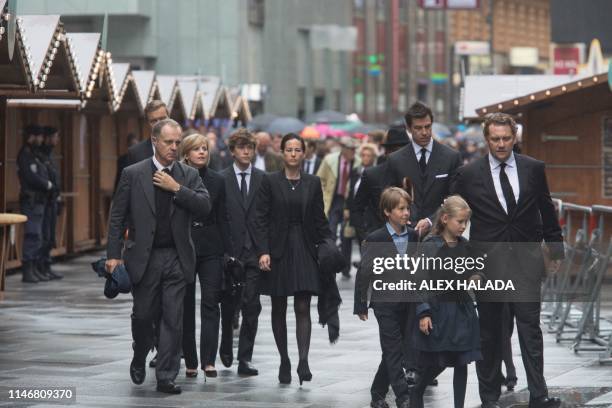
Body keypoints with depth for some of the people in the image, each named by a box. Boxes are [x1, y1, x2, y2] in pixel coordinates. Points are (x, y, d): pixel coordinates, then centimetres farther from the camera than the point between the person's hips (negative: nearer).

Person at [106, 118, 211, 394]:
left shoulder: (189, 175, 5)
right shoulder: (133, 174, -1)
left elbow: (205, 207, -8)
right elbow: (117, 217, -1)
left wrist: (176, 188, -15)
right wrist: (113, 254, -6)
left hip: (177, 257, 1)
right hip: (143, 257, -1)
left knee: (173, 319, -1)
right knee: (143, 315, 7)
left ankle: (166, 377, 3)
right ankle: (139, 358, 35)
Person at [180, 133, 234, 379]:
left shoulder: (217, 181, 5)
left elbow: (222, 219, 7)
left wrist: (228, 251, 2)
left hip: (210, 248, 1)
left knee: (210, 304, -5)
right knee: (186, 306, 5)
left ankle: (208, 360, -8)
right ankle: (190, 361, 11)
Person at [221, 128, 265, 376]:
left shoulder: (263, 179, 4)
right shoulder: (221, 179, 1)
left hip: (254, 250, 0)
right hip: (229, 250, 0)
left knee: (252, 305, -4)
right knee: (228, 304, 11)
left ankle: (244, 359, -2)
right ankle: (226, 346, 34)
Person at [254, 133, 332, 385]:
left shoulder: (313, 183, 6)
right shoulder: (270, 182, -1)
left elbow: (320, 220, 8)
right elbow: (261, 219, -4)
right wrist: (263, 251, -13)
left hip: (304, 251, 1)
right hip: (278, 250, -1)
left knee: (303, 308, -9)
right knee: (279, 309, 6)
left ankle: (303, 362, -16)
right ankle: (284, 361, 16)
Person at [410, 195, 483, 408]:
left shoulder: (465, 246, 6)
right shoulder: (430, 246, -9)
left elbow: (478, 270, 17)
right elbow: (421, 282, -11)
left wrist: (477, 278, -7)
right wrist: (423, 313, -16)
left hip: (462, 310, 4)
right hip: (438, 311, -4)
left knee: (461, 362, 3)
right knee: (437, 363, 1)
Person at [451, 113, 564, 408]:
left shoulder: (534, 169, 5)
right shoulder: (468, 174, 0)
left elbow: (547, 212, 12)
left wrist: (555, 249, 14)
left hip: (526, 262, 1)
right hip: (487, 263, 0)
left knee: (530, 328, -3)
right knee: (489, 333, 6)